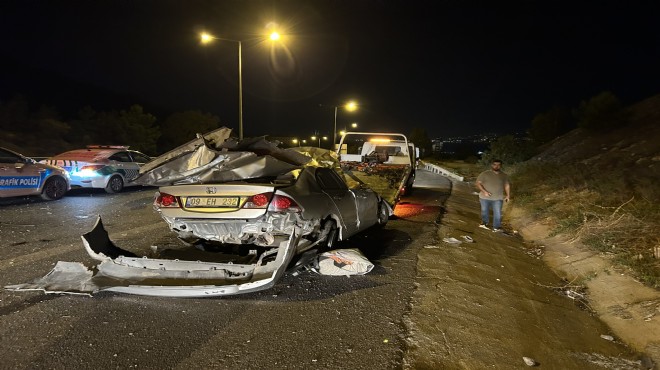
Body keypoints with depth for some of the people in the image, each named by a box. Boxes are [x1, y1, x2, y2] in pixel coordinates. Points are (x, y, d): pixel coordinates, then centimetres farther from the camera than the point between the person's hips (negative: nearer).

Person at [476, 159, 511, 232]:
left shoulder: (504, 176, 5)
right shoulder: (484, 174, -5)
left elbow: (507, 186, 12)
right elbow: (478, 183, -7)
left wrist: (508, 195, 0)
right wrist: (484, 191, -19)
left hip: (498, 198, 1)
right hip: (484, 197, -1)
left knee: (498, 213, -6)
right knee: (484, 211, 13)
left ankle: (496, 227, 1)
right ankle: (484, 223, 36)